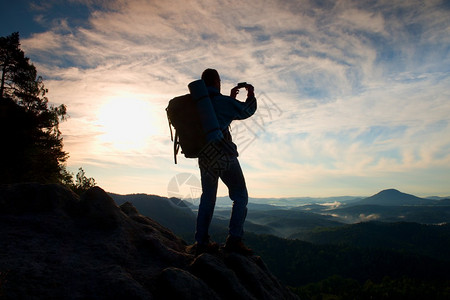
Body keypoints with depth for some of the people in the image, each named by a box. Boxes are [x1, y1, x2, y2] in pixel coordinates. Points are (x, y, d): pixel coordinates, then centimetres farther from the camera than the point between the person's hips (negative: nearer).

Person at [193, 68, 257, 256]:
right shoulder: (221, 101, -5)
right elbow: (246, 111, 9)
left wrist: (231, 98, 34)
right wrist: (251, 94, 26)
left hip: (204, 158, 6)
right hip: (224, 156, -6)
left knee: (207, 198, 15)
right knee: (240, 196, 3)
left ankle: (202, 242, 16)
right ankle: (234, 239, -6)